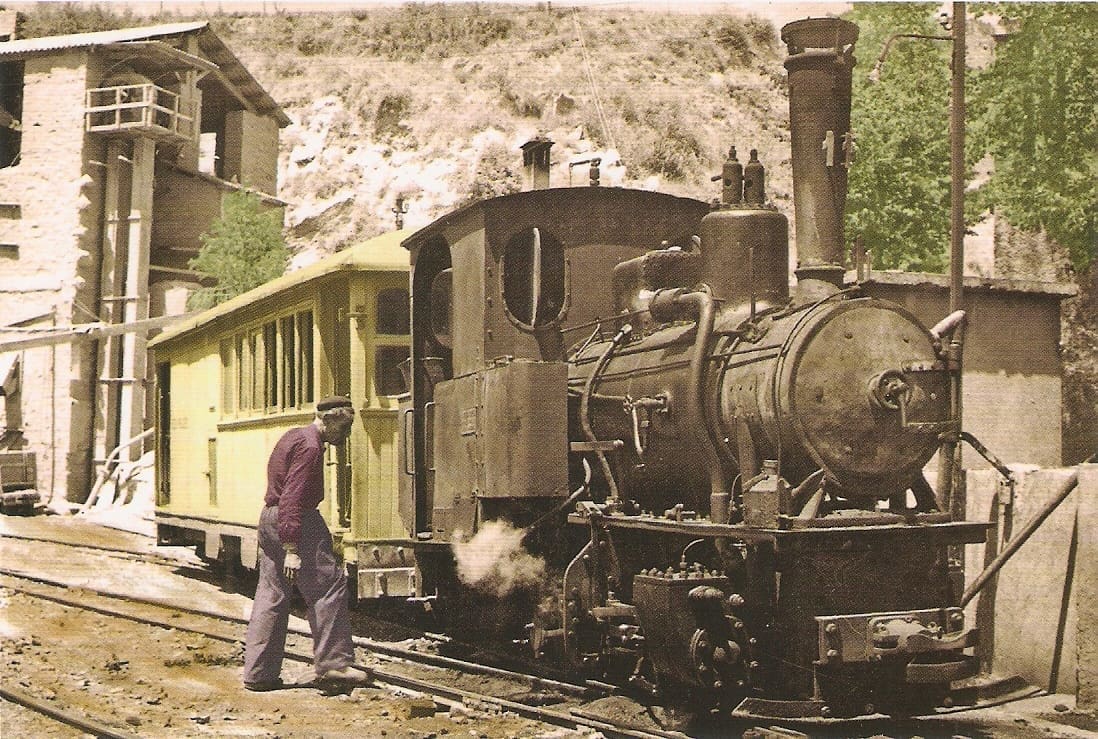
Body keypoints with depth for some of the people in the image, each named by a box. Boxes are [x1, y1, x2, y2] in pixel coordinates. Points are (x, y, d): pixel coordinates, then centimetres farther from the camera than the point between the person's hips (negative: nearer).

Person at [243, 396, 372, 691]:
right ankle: (334, 663, -3)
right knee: (328, 584, -3)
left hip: (269, 517, 10)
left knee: (270, 595, 9)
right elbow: (293, 498, -22)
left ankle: (258, 673, 11)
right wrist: (292, 549, -26)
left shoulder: (293, 436, 18)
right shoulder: (309, 447, -14)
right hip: (297, 522, -10)